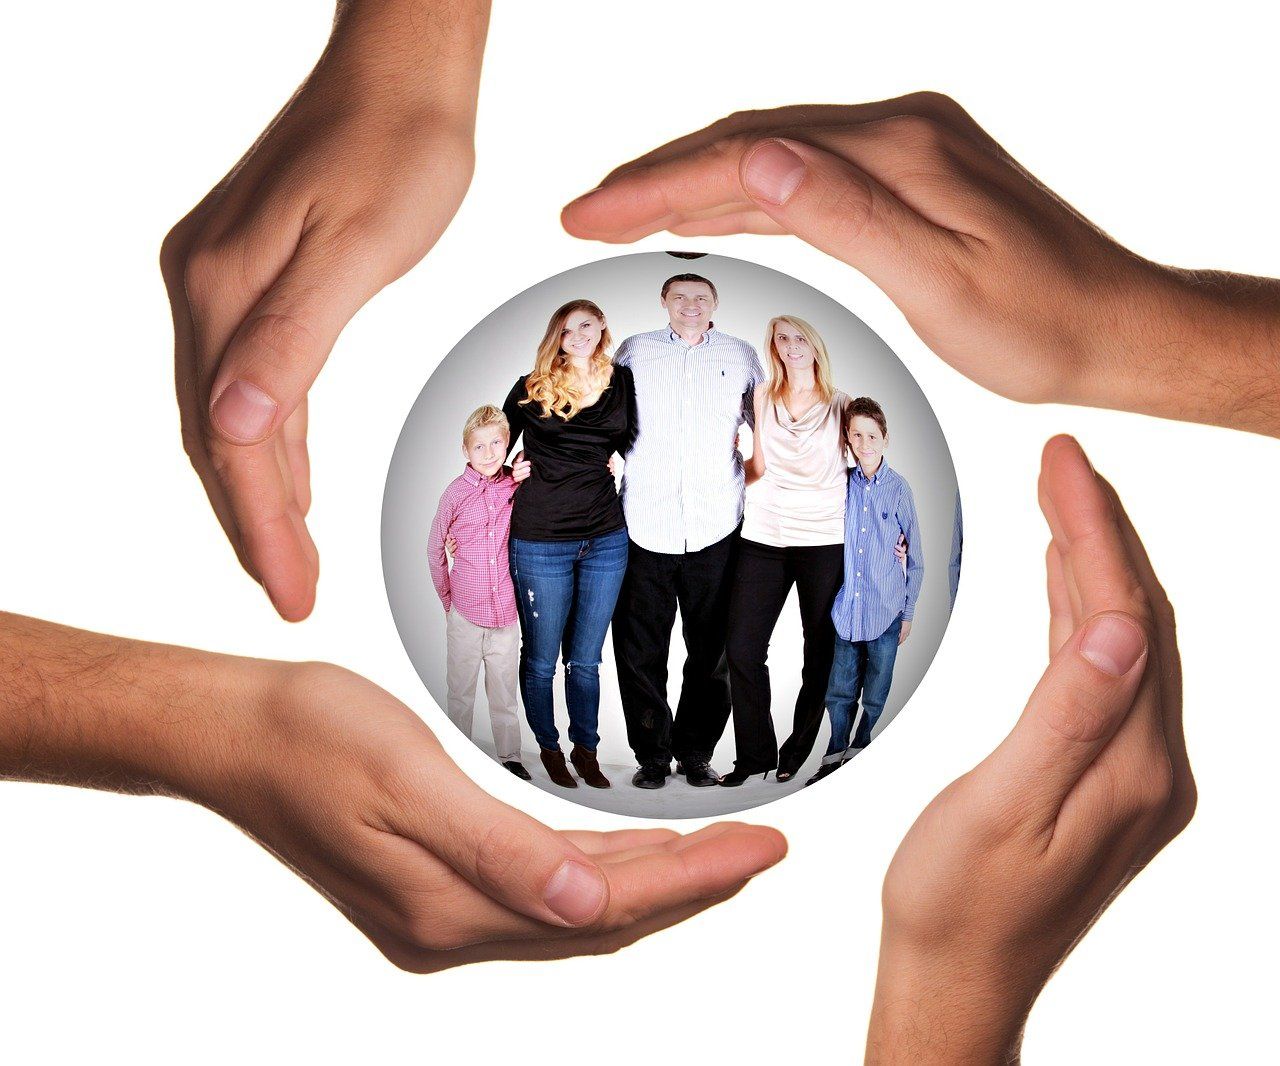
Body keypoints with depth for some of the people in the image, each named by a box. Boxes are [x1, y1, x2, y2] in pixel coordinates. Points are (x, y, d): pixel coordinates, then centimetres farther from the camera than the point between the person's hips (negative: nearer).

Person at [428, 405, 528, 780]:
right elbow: (435, 548, 4)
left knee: (504, 689, 12)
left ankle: (510, 756, 23)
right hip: (465, 612, -1)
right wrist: (446, 596, 7)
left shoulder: (516, 486, -2)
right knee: (461, 689, 10)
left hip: (505, 609, 2)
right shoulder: (456, 492, -6)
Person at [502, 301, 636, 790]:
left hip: (606, 539, 2)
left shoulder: (621, 381, 6)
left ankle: (586, 750, 28)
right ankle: (549, 748, 27)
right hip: (540, 543, -2)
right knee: (540, 659, 8)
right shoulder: (532, 388, -2)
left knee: (586, 659, 12)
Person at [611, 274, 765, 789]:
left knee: (711, 651, 6)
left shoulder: (741, 356, 12)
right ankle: (652, 755, 13)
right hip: (645, 526, 0)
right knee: (640, 650, 1)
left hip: (715, 528, 1)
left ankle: (695, 753, 19)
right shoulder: (635, 351, 10)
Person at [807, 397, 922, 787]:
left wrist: (908, 613, 3)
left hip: (885, 613, -2)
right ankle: (833, 762, 23)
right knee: (839, 694, 9)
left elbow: (915, 558, 2)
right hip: (844, 609, 2)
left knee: (875, 699, 9)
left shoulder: (899, 489, -5)